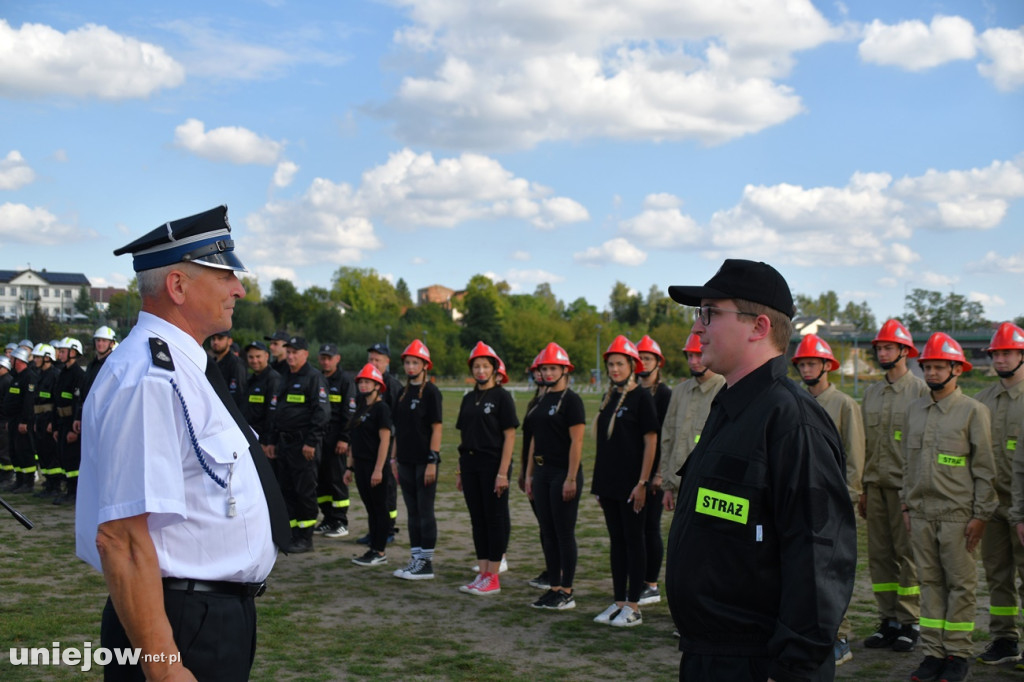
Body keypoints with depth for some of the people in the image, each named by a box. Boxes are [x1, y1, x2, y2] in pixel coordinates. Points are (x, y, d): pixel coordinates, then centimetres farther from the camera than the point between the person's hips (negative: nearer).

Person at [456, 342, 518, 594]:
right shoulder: (468, 399, 12)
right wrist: (460, 471, 12)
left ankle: (493, 577, 5)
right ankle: (482, 573, 17)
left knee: (495, 520, 0)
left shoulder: (502, 396, -6)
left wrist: (502, 472, -17)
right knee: (477, 520, 10)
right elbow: (464, 436, 15)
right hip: (470, 464, 6)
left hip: (493, 463, -6)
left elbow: (509, 436, -11)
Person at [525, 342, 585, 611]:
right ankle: (554, 588, 19)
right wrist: (529, 474, 14)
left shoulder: (571, 400, -10)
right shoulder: (541, 401, 14)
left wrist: (571, 478, -19)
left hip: (563, 473, -8)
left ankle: (567, 593, 5)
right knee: (547, 533, 11)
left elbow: (576, 442, -15)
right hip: (542, 473, 8)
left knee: (564, 533, -2)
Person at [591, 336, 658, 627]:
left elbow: (651, 441, -11)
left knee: (634, 540, 0)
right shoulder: (609, 399, 12)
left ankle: (633, 607, 5)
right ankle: (618, 602, 19)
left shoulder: (642, 398, -8)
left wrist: (642, 483, -16)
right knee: (617, 541, 12)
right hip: (608, 483, 7)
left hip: (631, 483, -7)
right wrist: (598, 482, 13)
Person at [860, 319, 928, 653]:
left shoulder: (921, 390, -2)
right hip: (875, 484, 6)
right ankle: (889, 620, 15)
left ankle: (910, 622, 7)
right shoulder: (871, 393, 15)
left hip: (905, 486, -6)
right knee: (879, 554, 7)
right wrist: (862, 489, 13)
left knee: (907, 553, -2)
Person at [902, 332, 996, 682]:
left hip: (957, 514, -5)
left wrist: (981, 514, -8)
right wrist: (907, 505, 13)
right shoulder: (914, 409, 11)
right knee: (930, 582, 8)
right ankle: (933, 653, 14)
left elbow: (984, 467, -4)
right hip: (921, 514, 5)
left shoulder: (973, 411, -3)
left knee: (960, 584, 2)